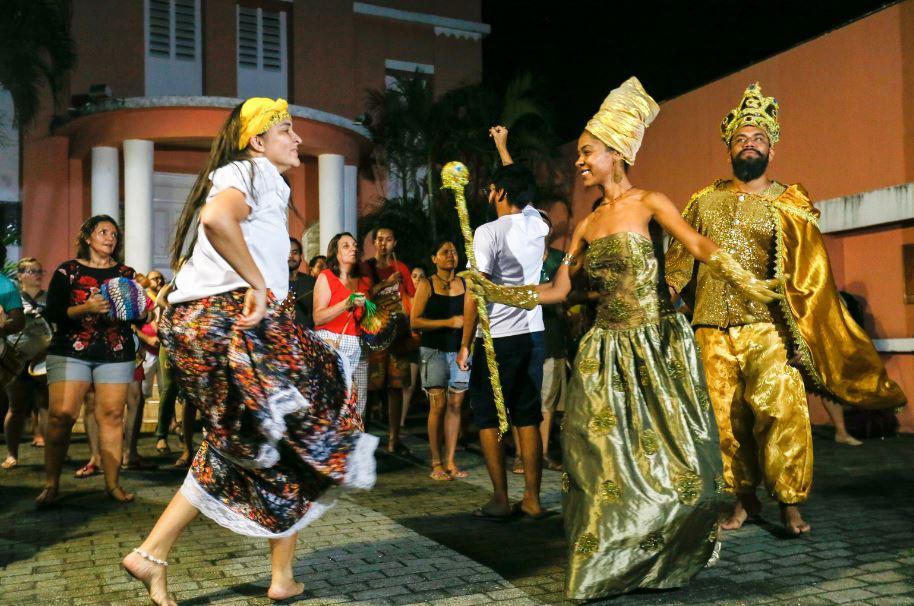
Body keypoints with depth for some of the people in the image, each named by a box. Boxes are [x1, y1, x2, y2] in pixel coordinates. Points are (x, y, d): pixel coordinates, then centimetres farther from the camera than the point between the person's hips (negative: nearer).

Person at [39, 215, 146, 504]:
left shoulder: (126, 273, 13)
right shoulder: (67, 270, 6)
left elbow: (141, 315, 11)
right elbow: (53, 312, -3)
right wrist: (86, 309, -18)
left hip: (116, 354, 2)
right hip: (70, 352, -1)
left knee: (112, 415, -4)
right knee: (61, 415, -10)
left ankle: (113, 484, 0)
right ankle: (50, 485, -2)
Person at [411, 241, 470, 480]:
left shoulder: (465, 284, 12)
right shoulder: (427, 285, 2)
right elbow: (415, 321, -6)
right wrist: (448, 322, -14)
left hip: (460, 350, 4)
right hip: (434, 350, -3)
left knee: (455, 404, 2)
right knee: (438, 404, -6)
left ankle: (450, 461, 8)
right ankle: (436, 463, 2)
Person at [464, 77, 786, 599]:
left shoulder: (649, 203, -4)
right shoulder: (588, 224, 11)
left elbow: (700, 245, -21)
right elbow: (558, 290, 12)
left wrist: (741, 278, -39)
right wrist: (495, 291, 6)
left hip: (660, 344, -4)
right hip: (608, 347, 5)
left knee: (666, 452, -2)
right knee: (607, 457, 3)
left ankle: (666, 561, 16)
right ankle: (609, 565, 16)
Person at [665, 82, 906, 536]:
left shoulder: (788, 205, 8)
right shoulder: (704, 201, 14)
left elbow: (810, 273, 3)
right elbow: (679, 259, 14)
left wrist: (803, 329, -7)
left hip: (766, 327, -2)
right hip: (713, 331, 2)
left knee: (780, 411, -11)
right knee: (727, 418, 4)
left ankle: (789, 503, 3)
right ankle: (743, 499, 17)